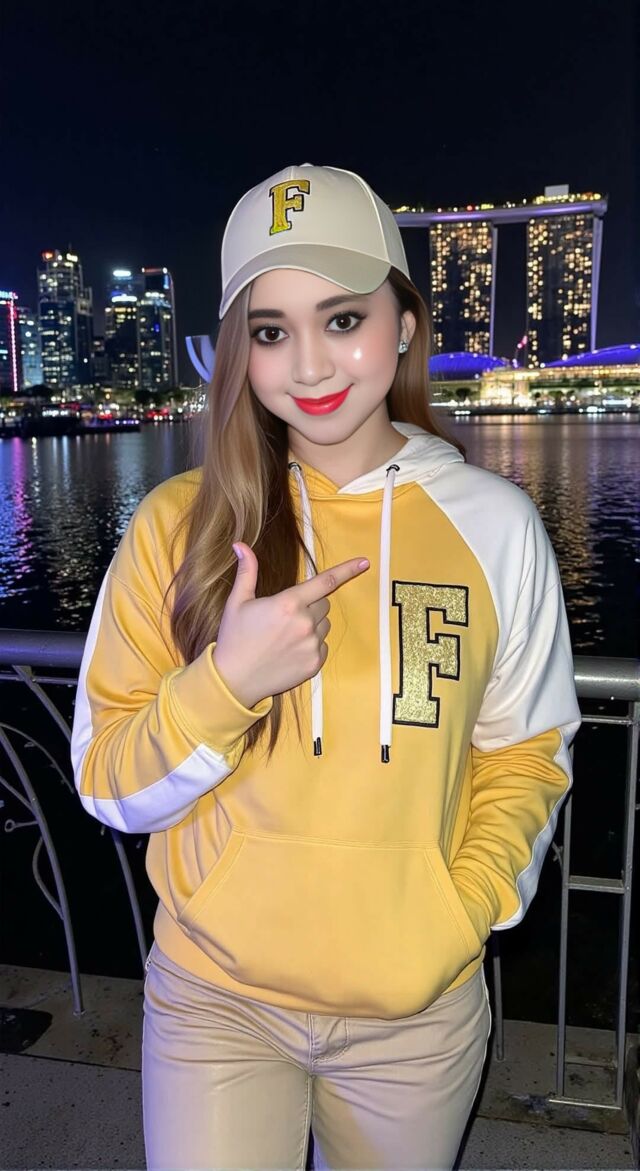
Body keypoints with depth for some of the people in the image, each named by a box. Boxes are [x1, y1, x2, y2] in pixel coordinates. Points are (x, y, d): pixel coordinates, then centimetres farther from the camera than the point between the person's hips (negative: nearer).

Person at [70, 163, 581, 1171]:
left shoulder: (493, 523, -8)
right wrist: (226, 684, -23)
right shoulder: (178, 524, -9)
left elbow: (525, 750, 2)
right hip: (215, 1000, 0)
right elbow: (109, 787, -7)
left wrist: (457, 916, -11)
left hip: (418, 1013, 1)